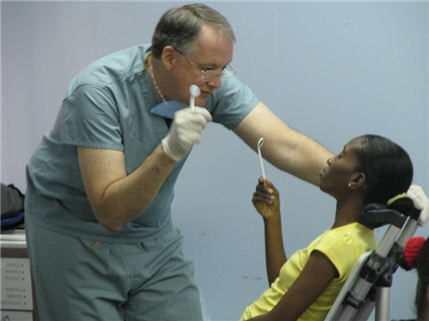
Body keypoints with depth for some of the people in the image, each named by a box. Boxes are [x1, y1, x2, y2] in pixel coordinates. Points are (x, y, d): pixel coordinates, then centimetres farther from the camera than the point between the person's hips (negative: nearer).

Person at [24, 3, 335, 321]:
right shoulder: (100, 90, -29)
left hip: (153, 234, 5)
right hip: (75, 233, -5)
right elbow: (110, 212, -31)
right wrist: (169, 151, -42)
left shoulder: (214, 84, -14)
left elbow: (286, 146, -19)